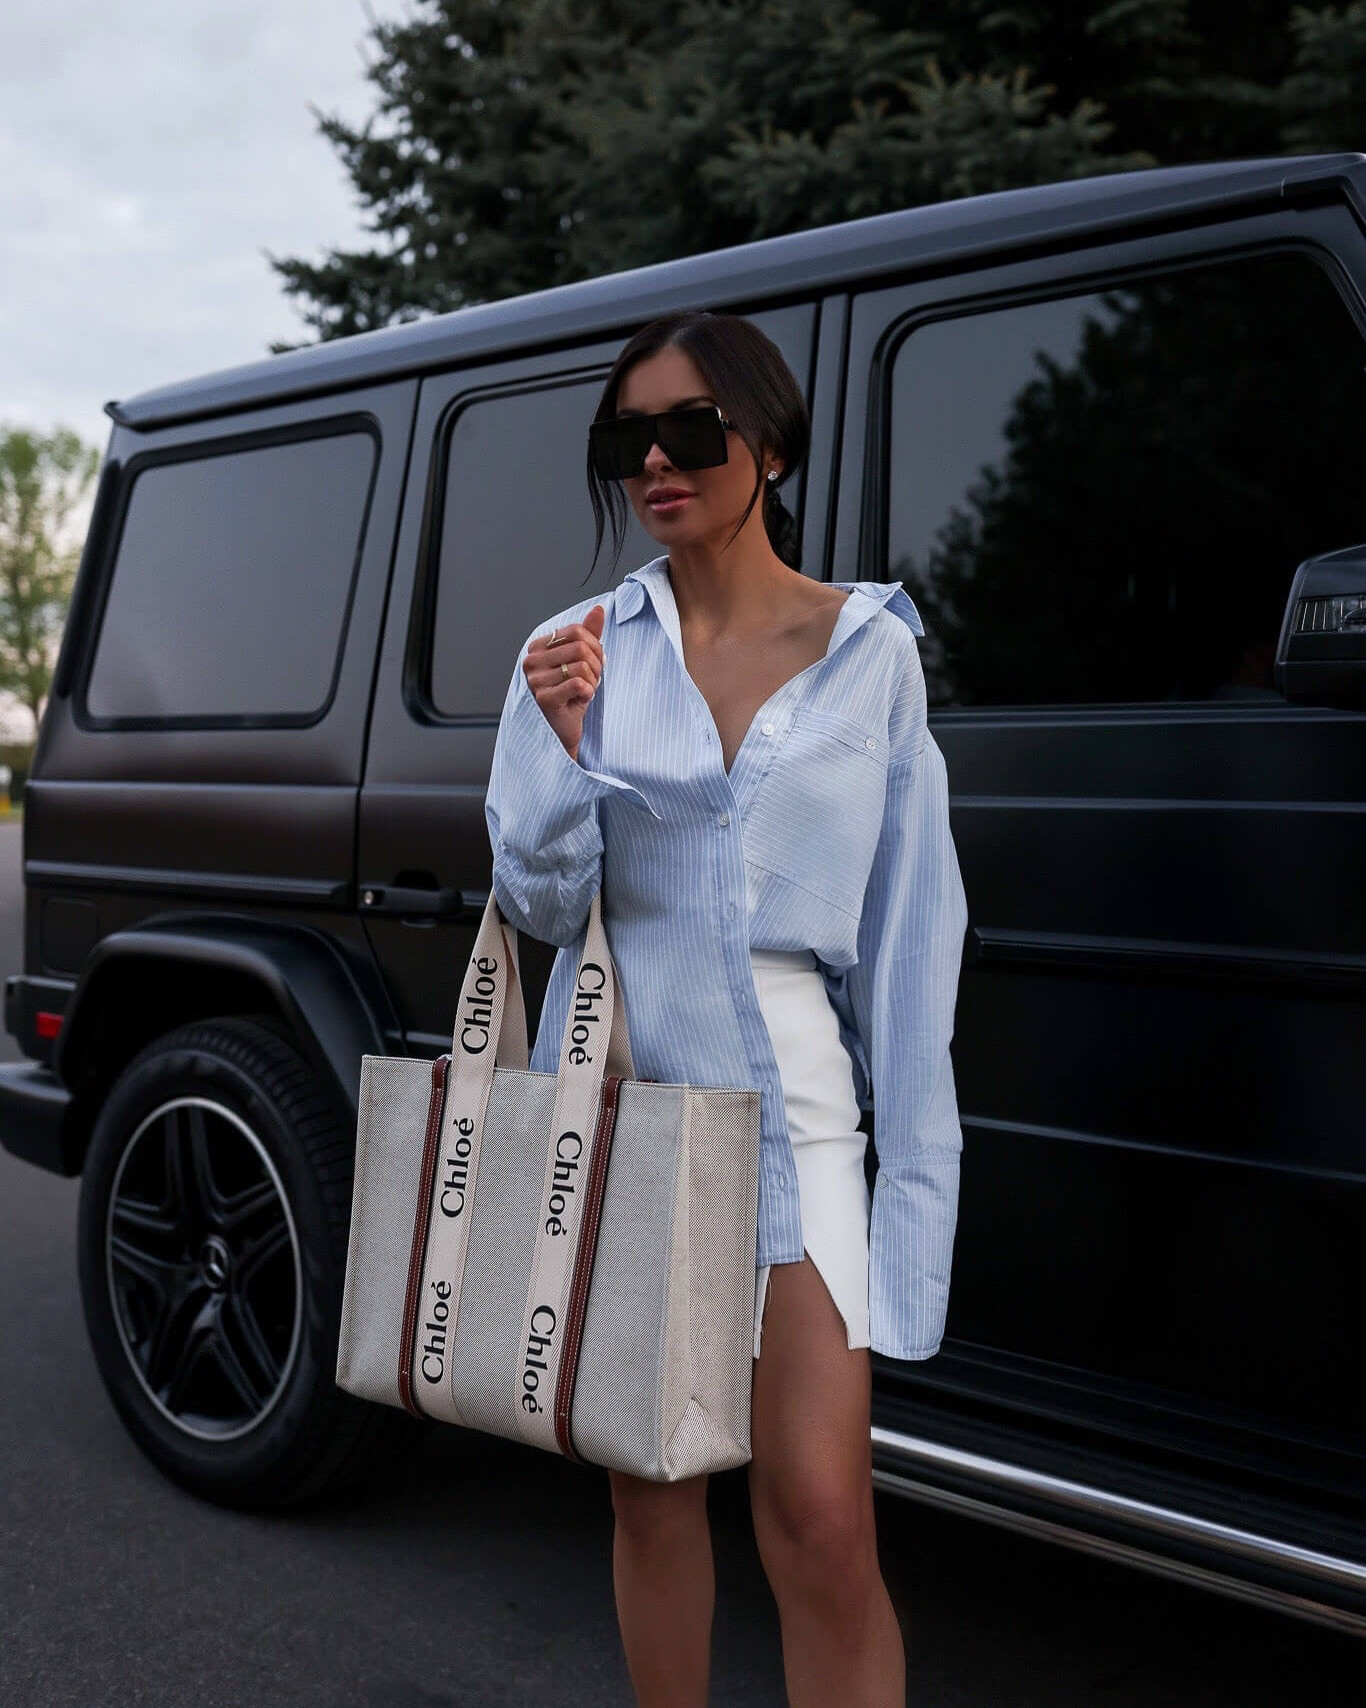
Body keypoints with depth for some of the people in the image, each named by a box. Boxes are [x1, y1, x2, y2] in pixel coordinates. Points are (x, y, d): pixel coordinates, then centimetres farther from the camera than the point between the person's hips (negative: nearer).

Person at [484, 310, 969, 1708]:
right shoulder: (577, 648, 3)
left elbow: (908, 927, 0)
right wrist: (563, 738, -17)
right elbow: (539, 902, 1)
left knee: (820, 1520, -9)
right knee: (650, 1493, 13)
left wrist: (916, 1169, -4)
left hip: (788, 1102, -2)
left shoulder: (871, 648, 0)